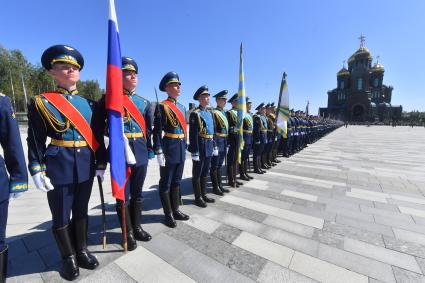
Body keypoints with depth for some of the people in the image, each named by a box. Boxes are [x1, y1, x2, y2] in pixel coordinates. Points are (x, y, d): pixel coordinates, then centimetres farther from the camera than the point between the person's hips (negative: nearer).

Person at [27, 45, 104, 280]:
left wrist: (100, 165, 5)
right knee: (61, 215, 12)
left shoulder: (89, 104, 6)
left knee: (81, 211, 17)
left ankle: (82, 250, 36)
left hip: (86, 167, 3)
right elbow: (35, 141, -3)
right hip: (58, 167, -3)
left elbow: (97, 137, 6)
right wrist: (37, 171, -9)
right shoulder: (41, 103, -2)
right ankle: (68, 257, 33)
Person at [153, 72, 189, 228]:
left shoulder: (182, 107, 14)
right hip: (169, 149, -7)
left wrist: (184, 148, 16)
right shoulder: (162, 107, -9)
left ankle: (176, 210, 33)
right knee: (166, 183, 8)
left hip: (181, 150, 8)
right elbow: (157, 131, -14)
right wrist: (158, 152, -18)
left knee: (177, 181, 17)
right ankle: (168, 214, 23)